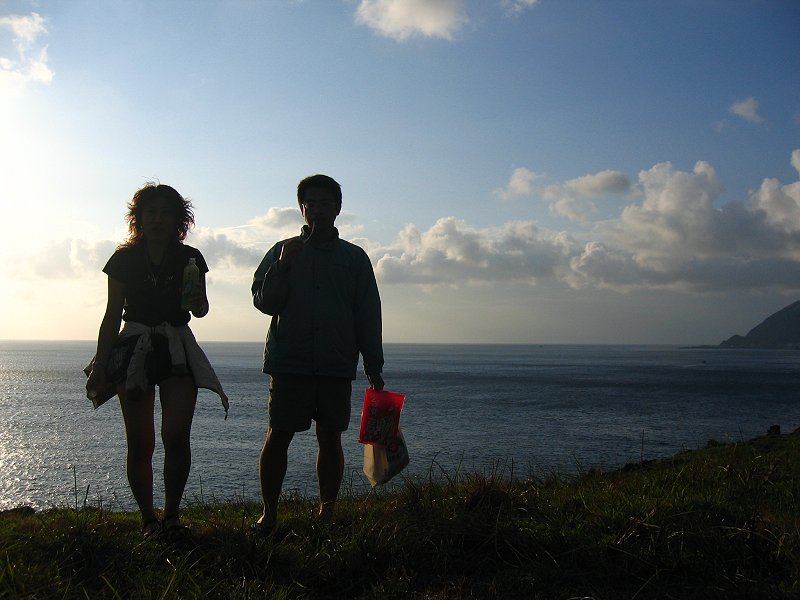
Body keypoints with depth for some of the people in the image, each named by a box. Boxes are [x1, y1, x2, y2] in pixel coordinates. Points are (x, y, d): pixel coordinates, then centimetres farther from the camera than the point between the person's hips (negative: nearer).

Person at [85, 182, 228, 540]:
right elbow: (112, 315, 5)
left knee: (176, 437, -10)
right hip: (134, 347, 0)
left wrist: (197, 302, -12)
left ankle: (172, 514, 4)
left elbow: (201, 310, 12)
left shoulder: (190, 258, 6)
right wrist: (100, 366, 0)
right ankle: (148, 518, 13)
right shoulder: (125, 259, 4)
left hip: (178, 349, 0)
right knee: (140, 443, 0)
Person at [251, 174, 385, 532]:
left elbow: (368, 314, 10)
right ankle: (269, 514, 7)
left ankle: (327, 512, 15)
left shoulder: (354, 257, 11)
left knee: (330, 438, 5)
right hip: (289, 361, -1)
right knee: (278, 436, -2)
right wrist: (282, 267, -11)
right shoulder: (283, 251, 10)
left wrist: (374, 366, 6)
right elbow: (263, 302, 5)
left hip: (337, 364, 1)